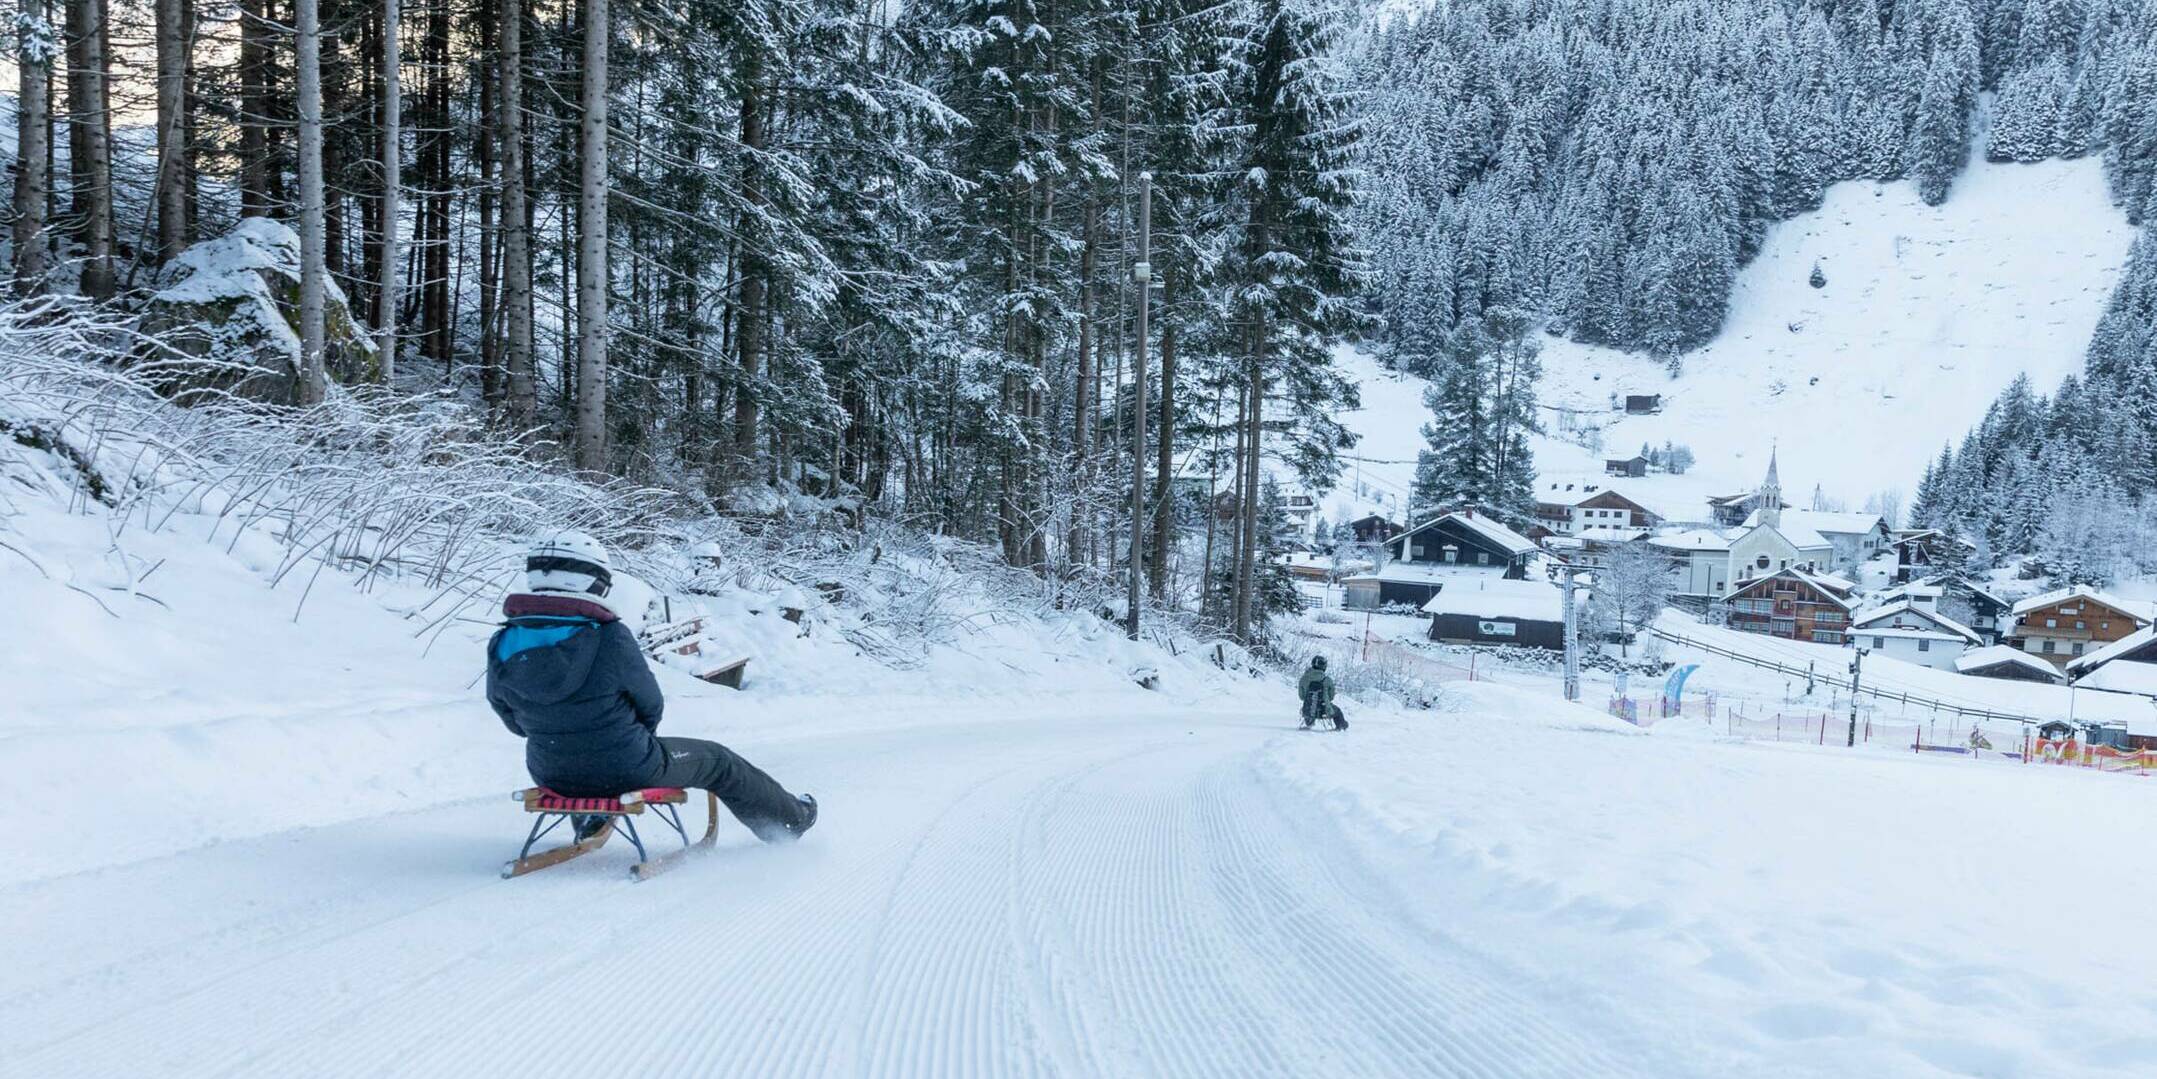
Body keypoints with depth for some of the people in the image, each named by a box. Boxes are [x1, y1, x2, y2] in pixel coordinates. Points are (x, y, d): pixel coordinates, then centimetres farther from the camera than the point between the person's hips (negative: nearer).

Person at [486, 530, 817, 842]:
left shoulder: (502, 647, -13)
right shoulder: (610, 638, -26)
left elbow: (515, 723, 2)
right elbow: (650, 705, -12)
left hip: (551, 778, 5)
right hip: (628, 773, -5)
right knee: (717, 762, 20)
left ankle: (589, 823, 64)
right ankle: (789, 819, 40)